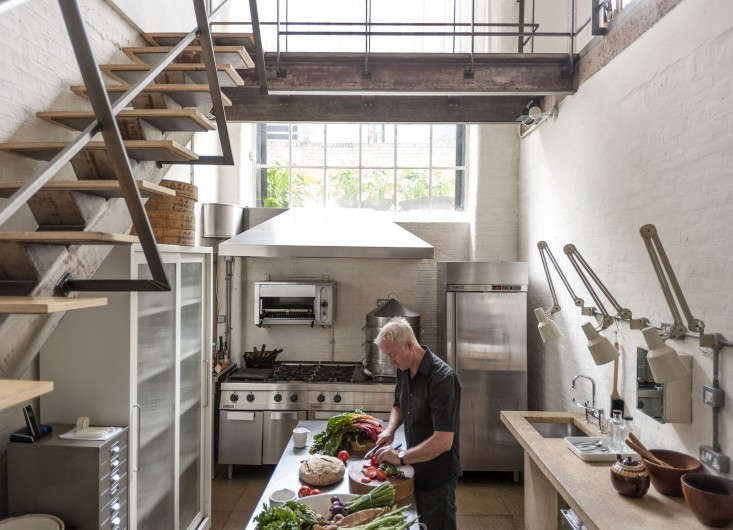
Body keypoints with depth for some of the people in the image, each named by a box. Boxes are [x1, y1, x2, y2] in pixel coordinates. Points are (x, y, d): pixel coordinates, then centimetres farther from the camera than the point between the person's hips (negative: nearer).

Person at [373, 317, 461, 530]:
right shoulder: (403, 370, -2)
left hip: (438, 475, -7)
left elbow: (443, 441, -30)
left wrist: (401, 457, -26)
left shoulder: (442, 377, -27)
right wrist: (391, 428, -3)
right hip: (416, 468, 7)